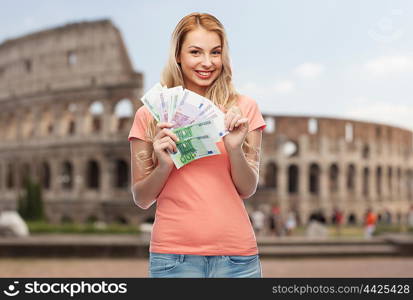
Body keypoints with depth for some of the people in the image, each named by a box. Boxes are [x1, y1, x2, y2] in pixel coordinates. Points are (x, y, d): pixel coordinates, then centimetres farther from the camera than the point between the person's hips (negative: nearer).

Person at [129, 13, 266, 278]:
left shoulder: (243, 109, 3)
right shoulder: (150, 114, 1)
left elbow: (247, 190, 3)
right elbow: (141, 200, 6)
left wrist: (234, 148, -14)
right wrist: (165, 165, -12)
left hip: (236, 254, 1)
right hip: (173, 253, 0)